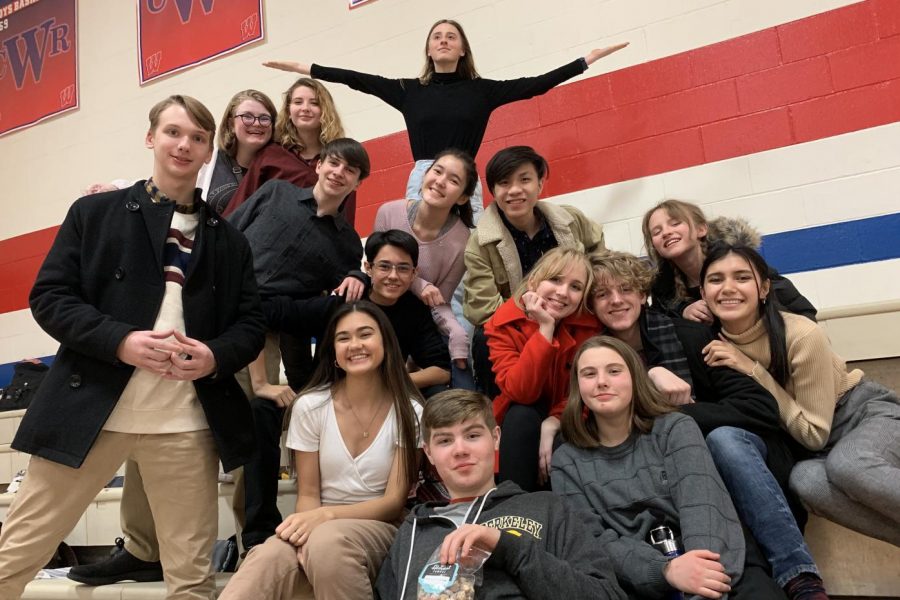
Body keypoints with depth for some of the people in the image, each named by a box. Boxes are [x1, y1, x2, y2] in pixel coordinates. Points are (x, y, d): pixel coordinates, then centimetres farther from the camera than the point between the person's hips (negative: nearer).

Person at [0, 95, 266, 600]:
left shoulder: (229, 240, 12)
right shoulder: (94, 212, 6)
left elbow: (251, 324, 9)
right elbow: (49, 296, 0)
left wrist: (215, 356, -13)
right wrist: (120, 341, -16)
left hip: (187, 421, 1)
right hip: (89, 408, -1)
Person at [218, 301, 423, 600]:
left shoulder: (408, 411, -6)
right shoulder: (310, 406, -3)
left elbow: (394, 502, -8)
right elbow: (308, 494, 1)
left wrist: (326, 515, -23)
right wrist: (309, 529, -22)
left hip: (379, 528, 0)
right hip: (319, 525, 1)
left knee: (328, 542, -35)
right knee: (267, 560, -34)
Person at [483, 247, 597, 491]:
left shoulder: (588, 325, -15)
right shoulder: (504, 323, -18)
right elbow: (520, 392, -29)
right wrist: (545, 329, -35)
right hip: (521, 421, 0)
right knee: (521, 416, -33)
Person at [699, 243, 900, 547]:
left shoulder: (802, 336, -25)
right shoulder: (715, 341, -12)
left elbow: (814, 432, -19)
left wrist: (753, 371, -27)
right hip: (819, 444, 3)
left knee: (846, 466, -38)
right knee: (805, 479, -33)